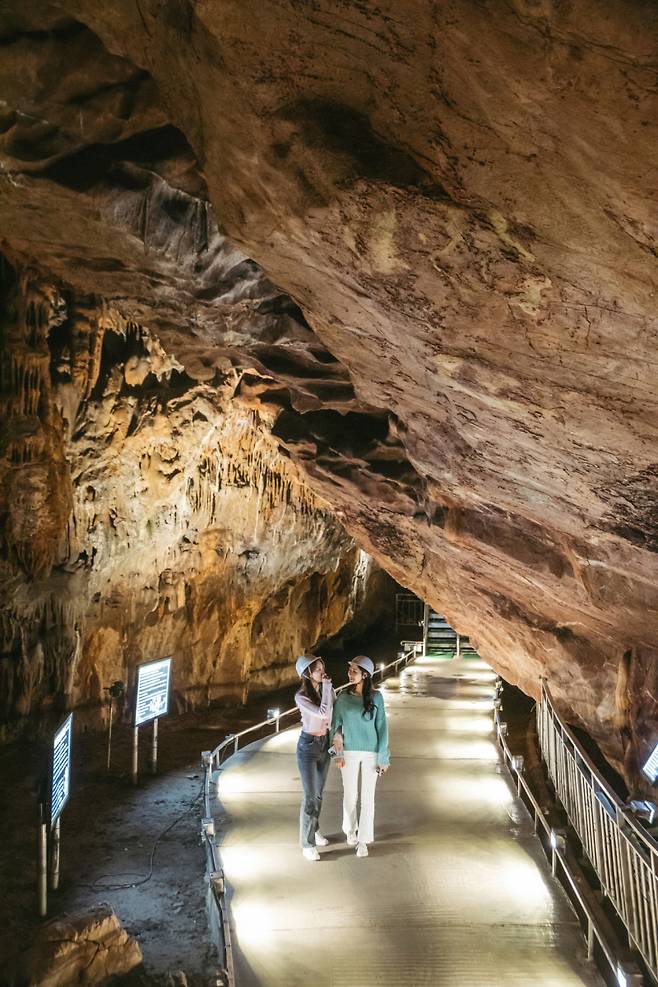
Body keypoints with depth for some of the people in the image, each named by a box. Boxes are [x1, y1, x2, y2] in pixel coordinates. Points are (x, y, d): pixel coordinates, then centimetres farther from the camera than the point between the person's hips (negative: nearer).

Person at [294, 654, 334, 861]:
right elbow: (323, 713, -34)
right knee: (310, 796, -3)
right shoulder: (301, 696, -23)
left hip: (325, 744, 6)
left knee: (319, 793, 18)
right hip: (308, 746, -6)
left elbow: (334, 713, 10)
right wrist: (327, 686, -30)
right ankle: (307, 843, 9)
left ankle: (314, 830, 37)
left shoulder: (327, 688, -4)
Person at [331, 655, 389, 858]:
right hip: (349, 752, 1)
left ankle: (363, 839, 15)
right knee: (350, 795, 11)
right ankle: (350, 829, 34)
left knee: (367, 797, 3)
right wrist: (338, 753, -5)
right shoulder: (343, 697, -6)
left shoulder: (376, 697, -9)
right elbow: (336, 726, 0)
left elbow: (382, 727, -6)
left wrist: (383, 757, -6)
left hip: (371, 753, -1)